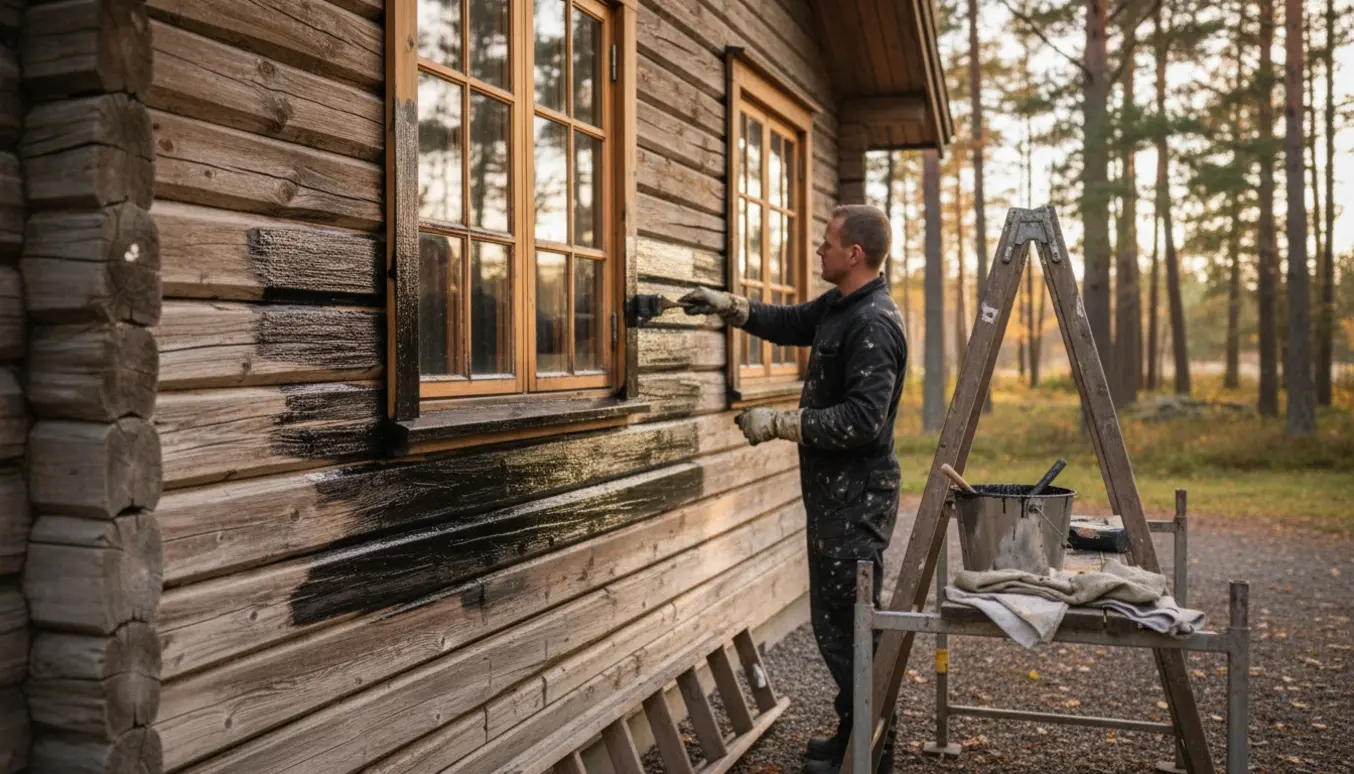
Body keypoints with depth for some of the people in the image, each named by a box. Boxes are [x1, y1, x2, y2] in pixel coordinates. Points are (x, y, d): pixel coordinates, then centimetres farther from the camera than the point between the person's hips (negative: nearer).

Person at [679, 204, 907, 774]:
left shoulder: (874, 323, -20)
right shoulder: (838, 306, 11)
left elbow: (862, 420, -27)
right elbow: (789, 323, 29)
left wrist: (779, 424, -22)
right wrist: (730, 307, 16)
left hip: (857, 495, -10)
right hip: (834, 490, 10)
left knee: (847, 624, -4)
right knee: (835, 618, 17)